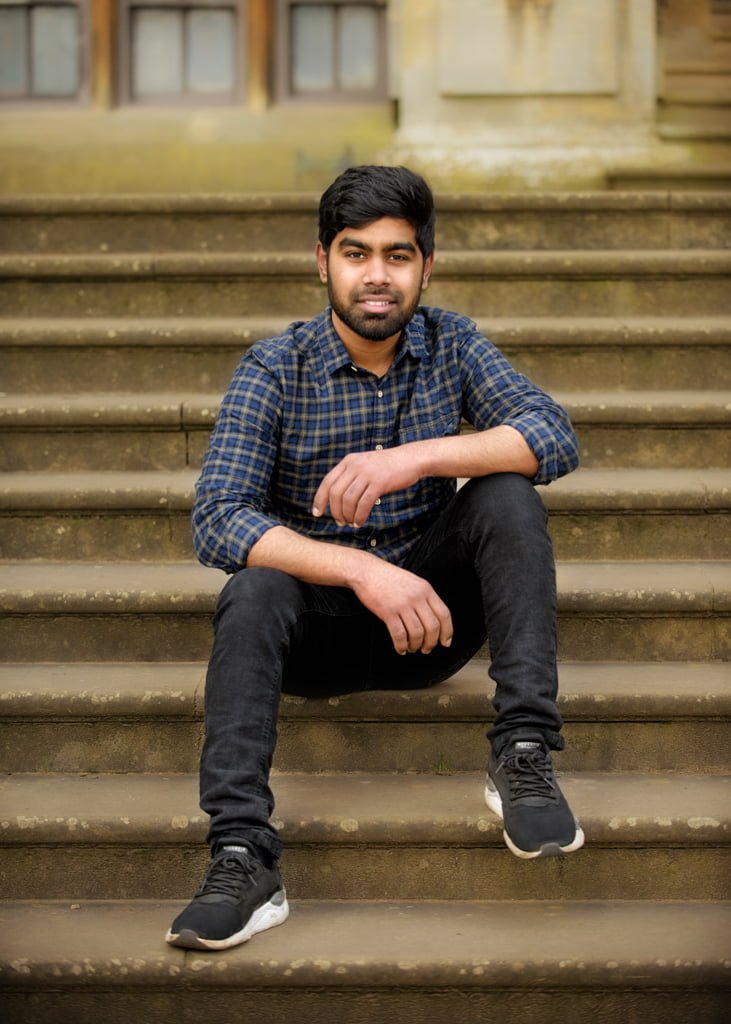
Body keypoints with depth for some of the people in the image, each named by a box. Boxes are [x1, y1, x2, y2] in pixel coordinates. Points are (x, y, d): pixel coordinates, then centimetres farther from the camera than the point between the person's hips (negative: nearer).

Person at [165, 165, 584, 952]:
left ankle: (522, 755, -24)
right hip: (317, 626, -1)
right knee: (254, 589, -32)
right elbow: (216, 521, -21)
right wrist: (363, 570, -34)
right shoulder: (274, 369, -9)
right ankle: (241, 858, -39)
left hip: (429, 612, 2)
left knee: (507, 494, -22)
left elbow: (556, 437, -16)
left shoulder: (451, 345, -2)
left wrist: (419, 457, -33)